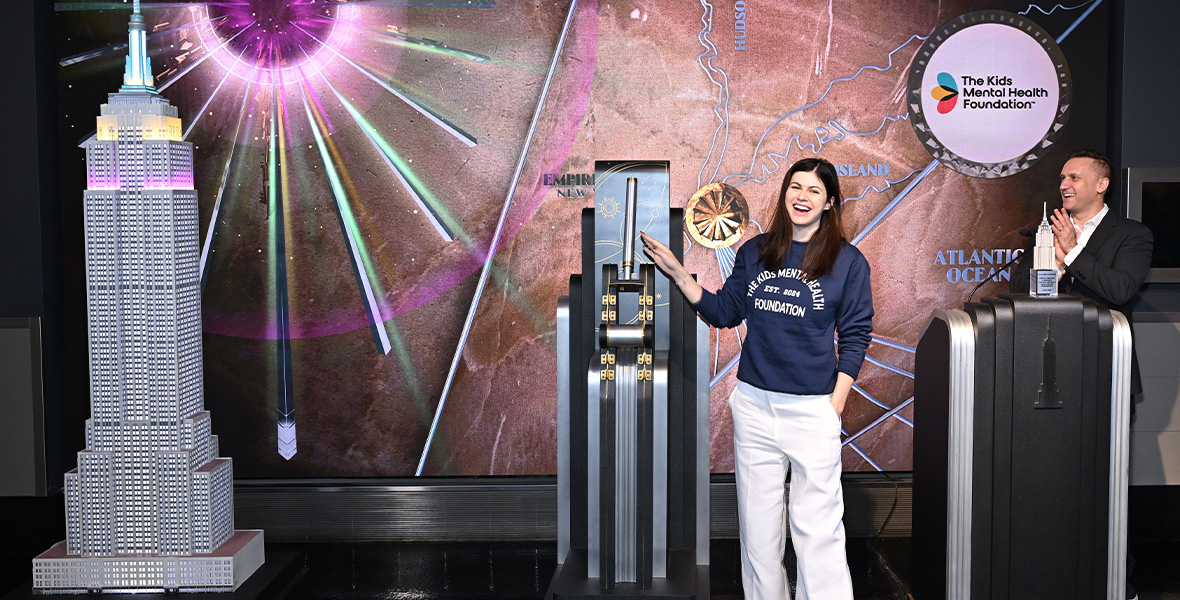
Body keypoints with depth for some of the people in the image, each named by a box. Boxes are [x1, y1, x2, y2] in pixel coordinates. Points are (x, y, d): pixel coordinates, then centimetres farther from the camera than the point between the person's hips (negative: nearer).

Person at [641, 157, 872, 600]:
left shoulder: (847, 261, -2)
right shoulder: (755, 252, 7)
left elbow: (855, 337, -1)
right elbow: (724, 312, 11)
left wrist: (835, 406, -7)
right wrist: (677, 274, 1)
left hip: (812, 409, -3)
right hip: (754, 404, 4)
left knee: (817, 526, -1)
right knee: (758, 522, 12)